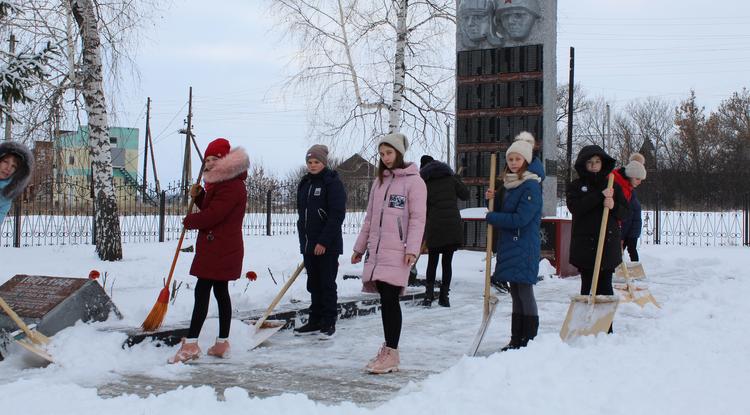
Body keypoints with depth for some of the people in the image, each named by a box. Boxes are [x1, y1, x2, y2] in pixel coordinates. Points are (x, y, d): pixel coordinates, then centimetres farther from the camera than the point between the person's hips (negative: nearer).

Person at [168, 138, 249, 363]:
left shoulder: (232, 186, -17)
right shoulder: (221, 183, 18)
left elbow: (212, 216, -22)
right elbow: (210, 208, 23)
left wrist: (189, 220, -5)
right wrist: (198, 196, 5)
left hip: (220, 249, -11)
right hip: (217, 248, 11)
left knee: (202, 291, -12)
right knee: (221, 292, 12)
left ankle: (190, 344, -13)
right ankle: (222, 343, 17)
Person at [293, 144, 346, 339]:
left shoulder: (333, 183, -9)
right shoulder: (304, 184, 14)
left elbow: (337, 215, -15)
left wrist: (324, 241, -18)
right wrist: (303, 240, 14)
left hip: (327, 246, -7)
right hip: (308, 244, 7)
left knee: (327, 284, 0)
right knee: (313, 284, 12)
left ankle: (329, 323, 9)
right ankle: (315, 322, 20)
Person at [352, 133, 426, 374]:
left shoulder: (413, 181, -2)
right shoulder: (379, 181, 19)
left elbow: (417, 218, -8)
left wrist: (412, 249, -17)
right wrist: (360, 247, 20)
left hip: (397, 251, -6)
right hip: (376, 250, 6)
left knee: (389, 299, -9)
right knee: (385, 299, 8)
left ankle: (391, 354, -4)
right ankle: (389, 348, 16)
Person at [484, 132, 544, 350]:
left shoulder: (531, 186, -13)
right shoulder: (510, 184, 14)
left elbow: (520, 219, -20)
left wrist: (491, 217, -10)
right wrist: (493, 200, 1)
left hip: (524, 249, -9)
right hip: (509, 248, 9)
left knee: (525, 293, -4)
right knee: (516, 294, 13)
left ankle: (530, 341, 2)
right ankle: (516, 341, 20)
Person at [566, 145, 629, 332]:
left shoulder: (613, 186, 12)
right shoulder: (575, 186, 6)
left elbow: (625, 212, 9)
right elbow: (575, 207, -13)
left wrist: (613, 207, -13)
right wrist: (600, 196, -16)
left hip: (608, 245, 1)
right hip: (584, 245, -1)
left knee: (605, 287, 0)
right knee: (588, 286, 2)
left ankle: (606, 329, 5)